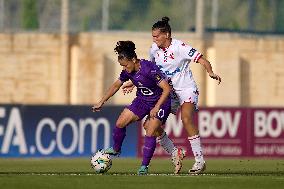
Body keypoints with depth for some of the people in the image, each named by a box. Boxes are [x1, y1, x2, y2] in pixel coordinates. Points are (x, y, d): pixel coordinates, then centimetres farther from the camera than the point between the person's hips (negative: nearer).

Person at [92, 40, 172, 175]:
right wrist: (101, 102, 11)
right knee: (120, 123, -2)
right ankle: (116, 149, 22)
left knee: (150, 133, -15)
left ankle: (144, 166, -3)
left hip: (160, 102, -7)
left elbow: (167, 89, -27)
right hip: (142, 101, 7)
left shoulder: (149, 69, -30)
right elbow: (116, 86, 10)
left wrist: (156, 108, -29)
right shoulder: (128, 72, -8)